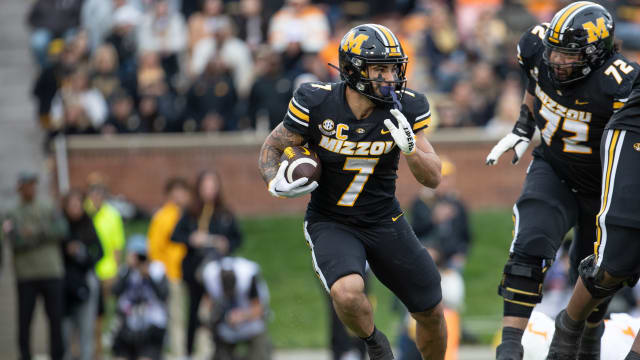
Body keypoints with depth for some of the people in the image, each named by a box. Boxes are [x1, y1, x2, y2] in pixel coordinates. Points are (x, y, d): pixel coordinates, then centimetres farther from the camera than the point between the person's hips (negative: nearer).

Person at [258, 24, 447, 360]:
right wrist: (276, 182, -24)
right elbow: (272, 147, -3)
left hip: (385, 222, 3)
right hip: (331, 223, -3)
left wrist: (409, 148, -31)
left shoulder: (403, 108, -12)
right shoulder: (317, 104, -18)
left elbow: (433, 178, -11)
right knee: (348, 293, -31)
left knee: (431, 313, 8)